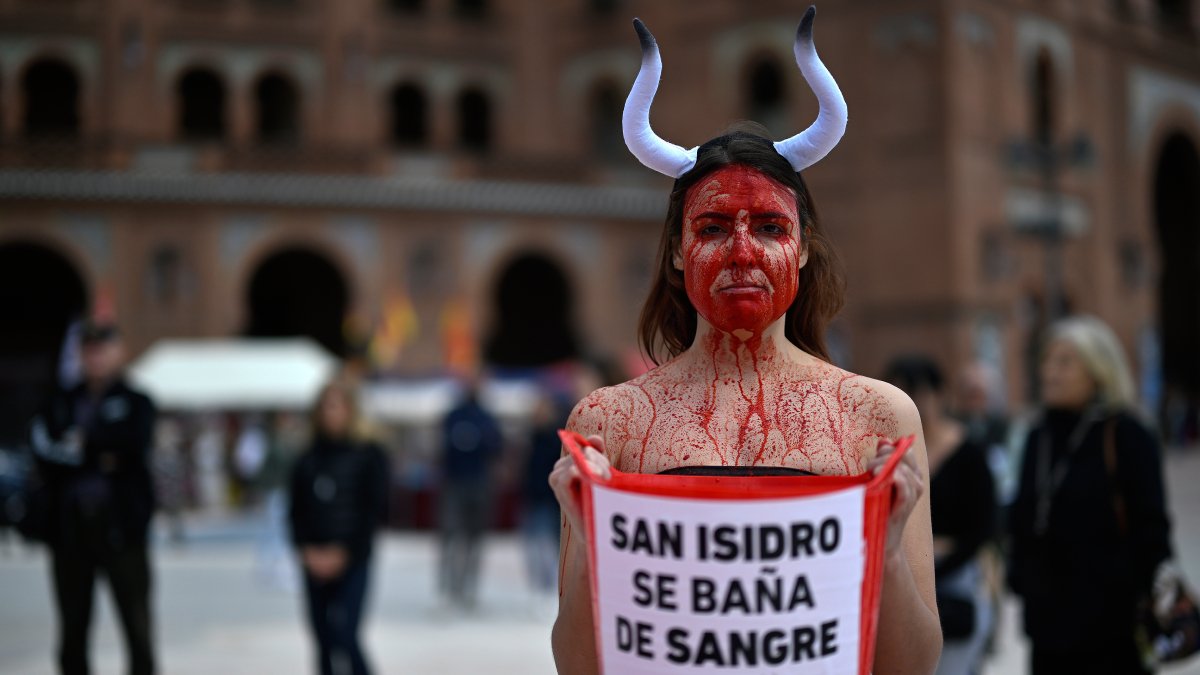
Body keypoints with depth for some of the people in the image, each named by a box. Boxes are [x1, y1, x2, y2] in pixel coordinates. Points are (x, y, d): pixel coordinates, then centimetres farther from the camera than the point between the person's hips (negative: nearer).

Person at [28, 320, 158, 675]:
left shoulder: (135, 403, 6)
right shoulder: (61, 403, 13)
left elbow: (135, 444, -12)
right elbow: (44, 451, 0)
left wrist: (83, 442, -4)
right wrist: (98, 459, -9)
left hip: (119, 524, -3)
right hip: (69, 525, 3)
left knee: (136, 616, 0)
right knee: (72, 622, 8)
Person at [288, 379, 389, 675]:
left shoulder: (369, 455, -2)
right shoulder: (307, 460, 9)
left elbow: (375, 510, -6)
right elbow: (297, 512, 10)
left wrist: (343, 553, -12)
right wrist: (306, 550, -6)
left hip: (351, 560, -4)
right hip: (314, 564, 4)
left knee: (343, 636, -14)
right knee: (324, 640, 6)